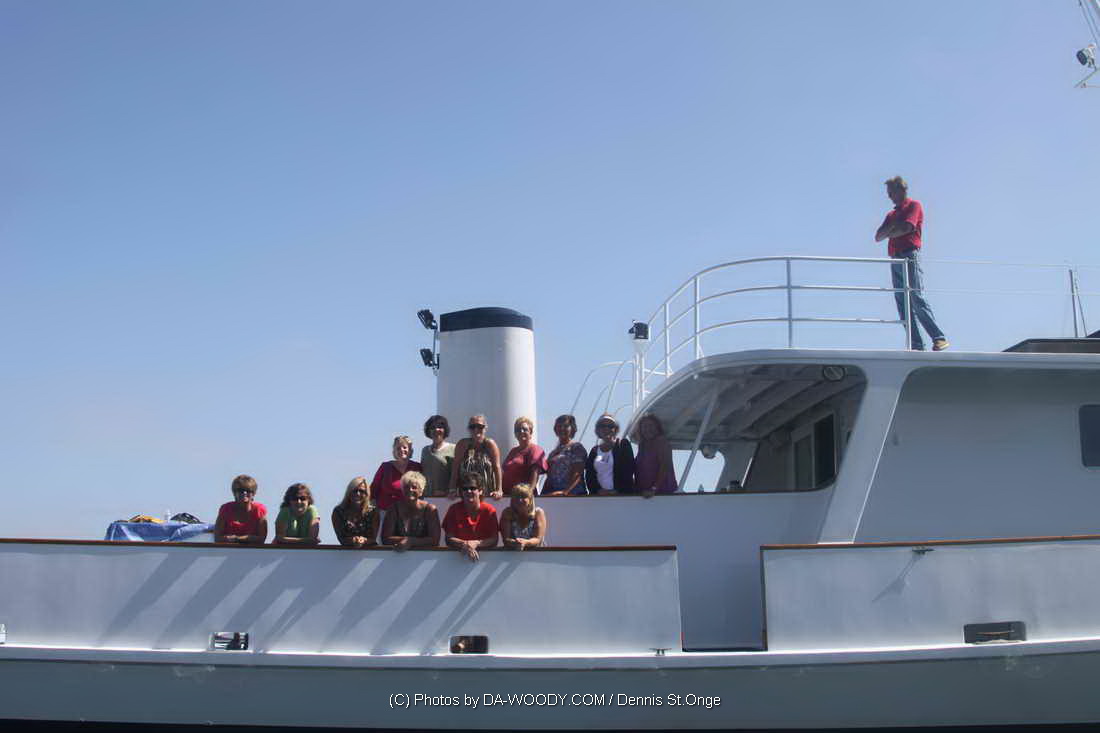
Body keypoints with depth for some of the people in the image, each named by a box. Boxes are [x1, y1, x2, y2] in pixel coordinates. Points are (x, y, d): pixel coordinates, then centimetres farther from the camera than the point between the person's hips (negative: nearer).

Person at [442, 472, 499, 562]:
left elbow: (494, 540, -1)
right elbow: (449, 539, 2)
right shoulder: (454, 509, 6)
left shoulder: (489, 510, 3)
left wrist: (476, 543, -16)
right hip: (458, 554, 0)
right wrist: (465, 544, -16)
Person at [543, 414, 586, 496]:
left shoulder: (576, 447, 1)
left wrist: (565, 492, -20)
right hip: (552, 494, 5)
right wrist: (543, 494, 8)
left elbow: (577, 474, -9)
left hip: (572, 493, -5)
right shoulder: (554, 451, 19)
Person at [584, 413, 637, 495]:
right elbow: (589, 476, 11)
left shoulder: (623, 445, 6)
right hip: (598, 496, 3)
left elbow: (629, 470, -2)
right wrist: (599, 490, -7)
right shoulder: (594, 450, 16)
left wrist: (617, 491, -11)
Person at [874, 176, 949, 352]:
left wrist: (888, 233, 7)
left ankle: (939, 338, -18)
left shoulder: (914, 205, 5)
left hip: (909, 256, -7)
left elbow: (905, 228, -10)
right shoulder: (891, 214, 27)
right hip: (895, 260, 7)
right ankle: (917, 345, -6)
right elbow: (878, 237, 18)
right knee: (903, 304, -2)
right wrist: (892, 227, 0)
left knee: (916, 299, -17)